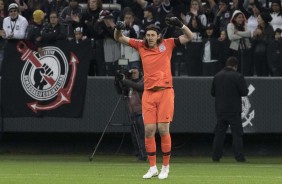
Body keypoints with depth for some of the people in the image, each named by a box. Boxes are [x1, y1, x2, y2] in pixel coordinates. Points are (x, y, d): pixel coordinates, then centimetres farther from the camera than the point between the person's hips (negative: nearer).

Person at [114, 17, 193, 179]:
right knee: (149, 130, -1)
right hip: (148, 93, 2)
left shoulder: (167, 44, 3)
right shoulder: (141, 46, 8)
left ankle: (166, 167, 6)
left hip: (165, 92, -2)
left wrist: (180, 24, -14)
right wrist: (118, 28, -9)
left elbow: (189, 37, 2)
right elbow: (119, 38, 12)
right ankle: (153, 168, 8)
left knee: (163, 129, -4)